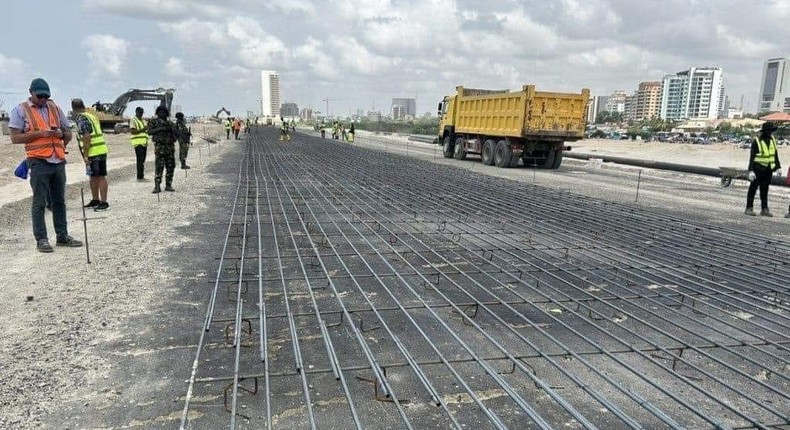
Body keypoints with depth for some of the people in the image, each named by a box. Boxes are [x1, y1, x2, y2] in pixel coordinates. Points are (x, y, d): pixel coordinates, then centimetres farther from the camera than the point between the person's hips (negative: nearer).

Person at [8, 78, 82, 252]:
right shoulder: (21, 110, 1)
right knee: (39, 202, -2)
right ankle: (41, 239, 3)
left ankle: (62, 236, 17)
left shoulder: (54, 107, 16)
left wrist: (61, 133, -4)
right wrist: (39, 133, -15)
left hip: (59, 161, 5)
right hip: (39, 162, -5)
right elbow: (15, 138, -5)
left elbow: (69, 132, 19)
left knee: (59, 200, 9)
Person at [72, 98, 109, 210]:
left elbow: (87, 137, -20)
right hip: (100, 150, 10)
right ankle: (95, 200, 25)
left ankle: (104, 202, -4)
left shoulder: (81, 119, -12)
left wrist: (85, 155, -19)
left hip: (94, 152, -10)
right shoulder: (92, 116, 16)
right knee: (93, 177, 17)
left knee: (100, 177, -6)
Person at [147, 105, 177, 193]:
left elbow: (175, 134, 19)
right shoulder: (153, 121, 4)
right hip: (160, 147, -5)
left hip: (170, 147, 5)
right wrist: (160, 128, -19)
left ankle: (168, 185, 12)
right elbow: (149, 132, -9)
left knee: (170, 167, 4)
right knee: (159, 167, -10)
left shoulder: (170, 123, 17)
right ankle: (157, 187, -11)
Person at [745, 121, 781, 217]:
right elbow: (752, 157, -13)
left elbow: (775, 155, 15)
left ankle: (764, 209, 13)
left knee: (765, 190, 9)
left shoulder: (772, 140, 6)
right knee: (753, 188, 1)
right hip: (758, 169, -5)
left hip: (768, 170, 5)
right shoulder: (756, 142, -12)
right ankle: (749, 208, 5)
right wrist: (751, 170, -18)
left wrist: (777, 167, 13)